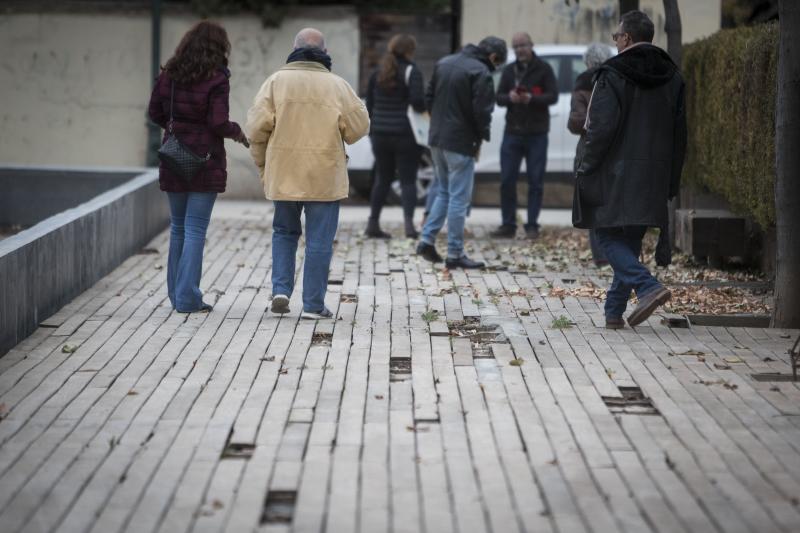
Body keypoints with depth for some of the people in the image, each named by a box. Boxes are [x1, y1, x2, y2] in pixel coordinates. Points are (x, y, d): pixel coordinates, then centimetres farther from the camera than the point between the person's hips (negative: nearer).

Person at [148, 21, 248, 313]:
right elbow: (219, 123, -16)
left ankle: (176, 294, 22)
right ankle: (187, 297, -1)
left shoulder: (168, 75, 3)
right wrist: (236, 131, 3)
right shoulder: (216, 80, -13)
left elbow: (155, 113, 8)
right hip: (205, 162, -5)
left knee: (178, 227, 16)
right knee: (195, 229, -1)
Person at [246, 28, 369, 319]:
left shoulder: (276, 81, -2)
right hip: (325, 177, -2)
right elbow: (359, 127, -2)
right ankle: (313, 304, 5)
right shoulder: (337, 85, -3)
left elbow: (257, 126, -6)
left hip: (283, 175, 2)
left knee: (284, 232, 20)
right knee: (319, 241, 5)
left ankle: (281, 290, 7)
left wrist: (261, 163, 9)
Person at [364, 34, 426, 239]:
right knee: (408, 179, 0)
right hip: (405, 135, -5)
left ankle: (373, 224, 12)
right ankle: (409, 223, -11)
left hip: (381, 135, 5)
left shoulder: (377, 73, 9)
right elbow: (418, 101, -21)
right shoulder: (411, 72, -8)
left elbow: (369, 105, 13)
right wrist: (424, 109, 1)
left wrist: (372, 130, 21)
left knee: (383, 178, 14)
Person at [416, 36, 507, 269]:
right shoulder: (481, 73, -14)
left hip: (437, 139, 8)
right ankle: (455, 254, 2)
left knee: (443, 192, 21)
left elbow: (429, 97, 15)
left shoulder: (444, 63, 11)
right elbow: (482, 111, -18)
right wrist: (481, 138, -3)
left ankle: (427, 239, 14)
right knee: (459, 198, -1)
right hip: (460, 143, -7)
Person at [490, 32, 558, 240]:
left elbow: (553, 96, -6)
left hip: (537, 134, -3)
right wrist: (509, 97, -16)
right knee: (507, 180, 1)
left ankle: (532, 225, 6)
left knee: (535, 182, 0)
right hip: (512, 132, 3)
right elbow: (499, 97, 7)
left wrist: (531, 99, -23)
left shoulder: (543, 69, 0)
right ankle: (508, 225, 7)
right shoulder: (509, 70, 12)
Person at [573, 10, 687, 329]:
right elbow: (679, 134, 13)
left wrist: (586, 170, -6)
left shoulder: (613, 75, -10)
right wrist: (671, 181, 18)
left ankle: (648, 287, -20)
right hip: (652, 178, 6)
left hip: (616, 176, -6)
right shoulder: (671, 78, 11)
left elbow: (600, 129, -15)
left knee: (609, 237, 0)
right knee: (630, 241, 12)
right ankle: (614, 311, 13)